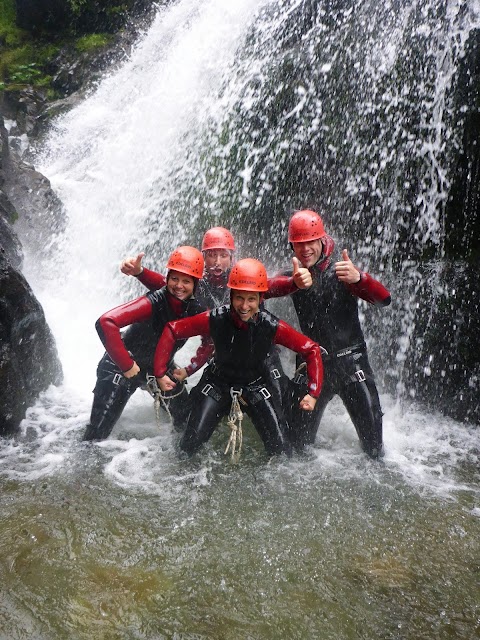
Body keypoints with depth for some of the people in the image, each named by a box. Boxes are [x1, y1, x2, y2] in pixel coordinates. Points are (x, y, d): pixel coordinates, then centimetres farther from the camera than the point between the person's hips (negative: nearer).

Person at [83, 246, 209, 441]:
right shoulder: (154, 302, -31)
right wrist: (127, 366, -34)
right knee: (98, 434, -7)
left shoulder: (196, 311, -14)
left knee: (188, 420, 12)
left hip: (159, 366, 6)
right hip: (122, 366, -5)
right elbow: (105, 323, -40)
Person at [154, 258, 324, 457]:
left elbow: (312, 350, -16)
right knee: (191, 444, -5)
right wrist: (160, 373, -16)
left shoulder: (272, 326, -25)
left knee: (280, 449, -7)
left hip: (255, 387, 0)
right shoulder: (214, 319, -26)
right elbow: (172, 330, -15)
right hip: (218, 384, 0)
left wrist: (313, 392, -22)